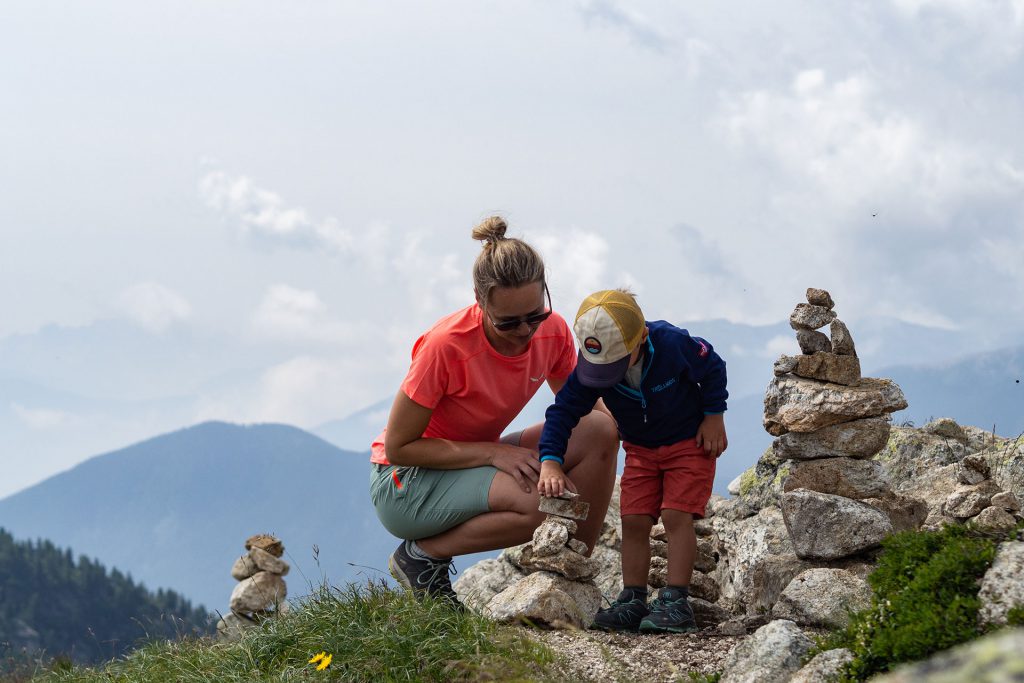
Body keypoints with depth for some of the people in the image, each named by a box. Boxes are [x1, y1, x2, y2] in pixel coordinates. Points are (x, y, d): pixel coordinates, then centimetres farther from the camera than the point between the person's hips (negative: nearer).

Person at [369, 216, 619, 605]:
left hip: (474, 466, 7)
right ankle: (422, 555, -10)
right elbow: (399, 446, -20)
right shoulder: (446, 346, -26)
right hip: (405, 484, -6)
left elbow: (579, 410, 5)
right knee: (541, 503, -32)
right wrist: (494, 452, -27)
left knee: (599, 431, -15)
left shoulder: (553, 332, -10)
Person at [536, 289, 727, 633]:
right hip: (640, 448, 4)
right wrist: (550, 461, -35)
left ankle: (676, 602, -15)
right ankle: (633, 601, 2)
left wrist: (714, 417, -10)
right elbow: (563, 410, -22)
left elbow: (712, 369, -12)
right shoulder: (588, 368, -23)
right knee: (634, 520, -4)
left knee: (676, 515, -15)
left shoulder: (673, 344, -31)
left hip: (690, 442, -4)